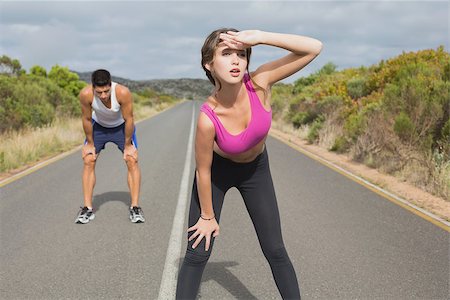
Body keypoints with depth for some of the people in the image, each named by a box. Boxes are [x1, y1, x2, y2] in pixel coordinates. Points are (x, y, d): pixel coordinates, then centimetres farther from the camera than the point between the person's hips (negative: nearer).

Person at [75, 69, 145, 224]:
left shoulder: (123, 92, -39)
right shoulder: (85, 94, -34)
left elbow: (129, 120, -24)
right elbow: (86, 119, -17)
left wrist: (127, 145, -14)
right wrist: (90, 143, -6)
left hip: (121, 126, -1)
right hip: (98, 125, 1)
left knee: (132, 160, -11)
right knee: (88, 161, -8)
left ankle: (135, 207, -4)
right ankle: (87, 208, 0)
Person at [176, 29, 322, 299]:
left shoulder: (259, 83, -29)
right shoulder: (208, 119, -35)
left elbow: (314, 48, -32)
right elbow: (203, 172, -20)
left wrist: (259, 37, -42)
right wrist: (207, 217, -7)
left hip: (256, 169, 3)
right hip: (218, 169, -2)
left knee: (275, 250, 7)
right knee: (197, 254, -1)